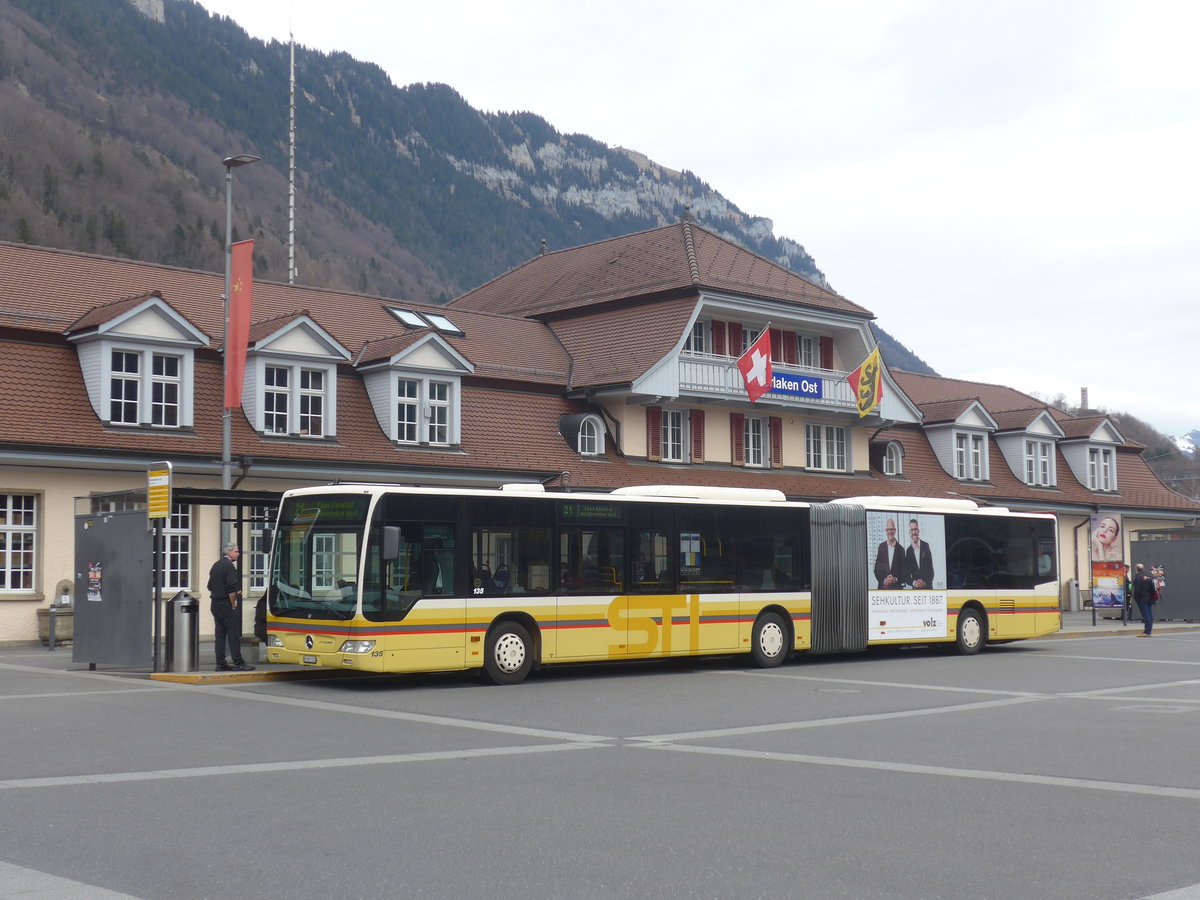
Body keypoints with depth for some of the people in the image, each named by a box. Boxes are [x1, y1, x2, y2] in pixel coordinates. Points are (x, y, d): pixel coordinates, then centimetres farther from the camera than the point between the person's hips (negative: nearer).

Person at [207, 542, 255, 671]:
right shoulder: (229, 565, -11)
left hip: (215, 604, 9)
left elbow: (210, 586, 19)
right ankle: (238, 663, -7)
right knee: (233, 634, -6)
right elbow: (231, 588, -19)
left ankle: (220, 663, 8)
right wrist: (233, 605, -11)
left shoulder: (215, 565, 16)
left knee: (220, 634, 8)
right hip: (226, 605, -9)